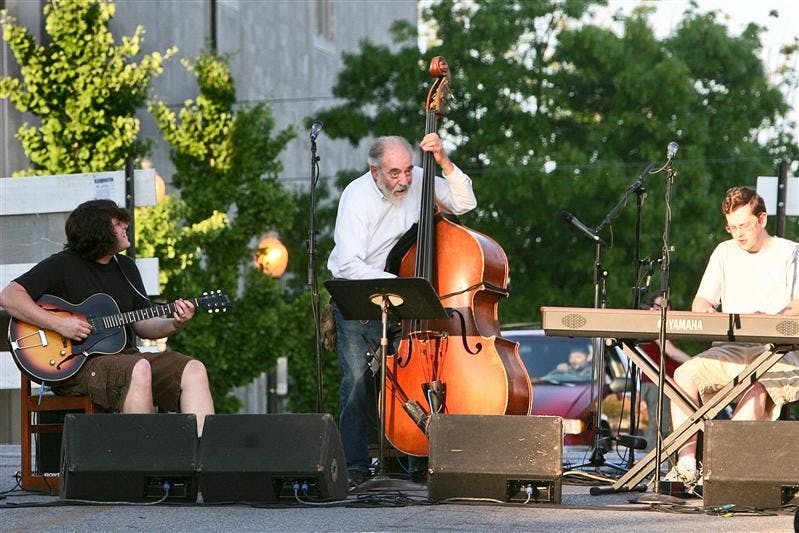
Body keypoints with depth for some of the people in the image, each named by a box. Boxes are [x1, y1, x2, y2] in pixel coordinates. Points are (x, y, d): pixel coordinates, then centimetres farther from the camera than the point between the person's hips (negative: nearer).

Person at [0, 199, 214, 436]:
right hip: (76, 367, -7)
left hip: (125, 357, 7)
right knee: (139, 370, -36)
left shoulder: (125, 267, 18)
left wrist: (175, 324, -3)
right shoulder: (62, 266, -3)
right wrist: (59, 324, -20)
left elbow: (143, 324, 19)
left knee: (194, 370, -15)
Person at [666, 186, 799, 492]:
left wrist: (768, 321, -27)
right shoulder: (725, 253, 19)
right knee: (684, 374, -24)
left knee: (758, 388, -37)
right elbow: (701, 301, 17)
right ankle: (687, 463, -28)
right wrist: (705, 311, -8)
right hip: (731, 350, 5)